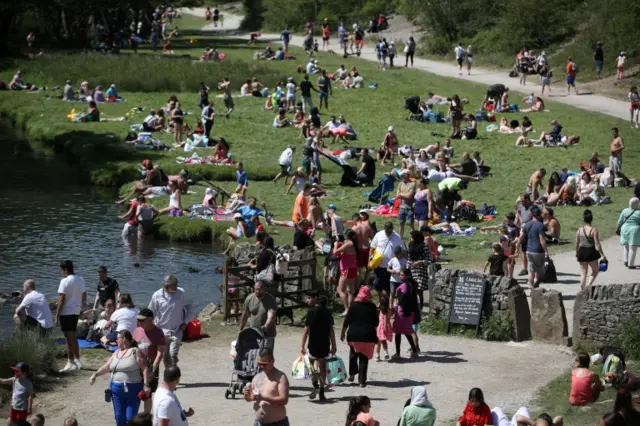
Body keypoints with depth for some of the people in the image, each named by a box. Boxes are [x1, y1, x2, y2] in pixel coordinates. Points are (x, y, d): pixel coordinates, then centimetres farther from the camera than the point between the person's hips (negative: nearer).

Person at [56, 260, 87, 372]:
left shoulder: (65, 281, -15)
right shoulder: (80, 280, 7)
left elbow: (61, 301, -16)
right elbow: (84, 298, 12)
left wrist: (57, 316, -12)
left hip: (66, 312, -7)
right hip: (76, 312, 7)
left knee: (69, 338, -3)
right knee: (73, 337, 19)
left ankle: (71, 363, -1)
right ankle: (77, 361, 22)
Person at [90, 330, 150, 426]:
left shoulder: (136, 352, -7)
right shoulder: (116, 353, 12)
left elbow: (145, 369, -10)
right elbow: (106, 367, 13)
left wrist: (146, 385, -16)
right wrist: (95, 374, -3)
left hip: (133, 390, -6)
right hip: (117, 390, 6)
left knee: (130, 418, -6)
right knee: (119, 417, 10)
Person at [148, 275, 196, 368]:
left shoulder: (181, 293, -8)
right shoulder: (157, 296, -9)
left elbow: (191, 307, 7)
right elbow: (151, 313, 4)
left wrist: (185, 322, 0)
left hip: (177, 331, -1)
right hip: (162, 331, 1)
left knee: (173, 355, -15)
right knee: (166, 357, 6)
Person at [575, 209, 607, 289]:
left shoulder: (579, 230, 1)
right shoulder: (593, 230, -11)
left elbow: (577, 243, 7)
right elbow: (597, 244, -13)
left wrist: (577, 254, 22)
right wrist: (602, 255, -9)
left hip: (582, 252, 3)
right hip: (591, 252, -3)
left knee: (583, 273, 10)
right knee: (595, 271, 12)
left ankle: (583, 288, 4)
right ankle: (589, 285, -9)